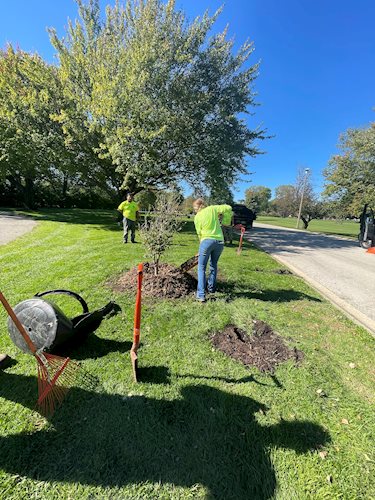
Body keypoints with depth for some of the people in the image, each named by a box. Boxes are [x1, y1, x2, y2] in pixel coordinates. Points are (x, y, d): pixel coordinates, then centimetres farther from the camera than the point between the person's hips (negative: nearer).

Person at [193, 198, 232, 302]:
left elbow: (199, 233, 9)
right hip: (220, 241, 4)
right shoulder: (212, 208, 9)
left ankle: (201, 295, -6)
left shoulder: (197, 217, 6)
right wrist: (220, 212, 24)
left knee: (201, 268, 2)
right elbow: (229, 208, 7)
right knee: (213, 265, 21)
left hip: (207, 241, -3)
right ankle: (211, 288, 35)